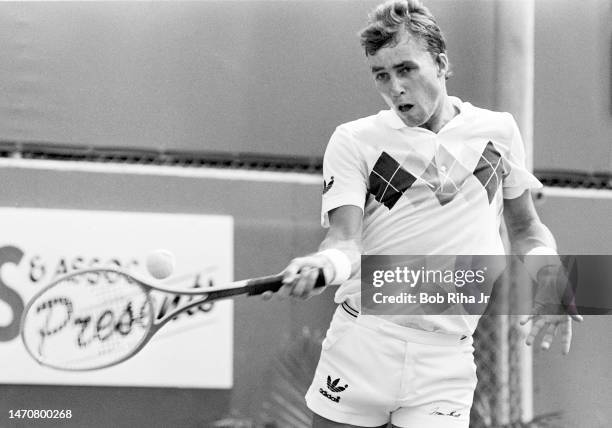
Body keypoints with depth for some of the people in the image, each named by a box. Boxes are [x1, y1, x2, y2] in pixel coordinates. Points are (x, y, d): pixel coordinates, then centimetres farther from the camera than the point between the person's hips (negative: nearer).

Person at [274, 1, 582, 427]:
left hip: (445, 362, 1)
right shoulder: (354, 141, 0)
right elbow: (346, 239, -11)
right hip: (361, 346, -1)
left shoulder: (498, 131, 7)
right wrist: (326, 263, -35)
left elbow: (525, 227, 19)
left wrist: (547, 276, -1)